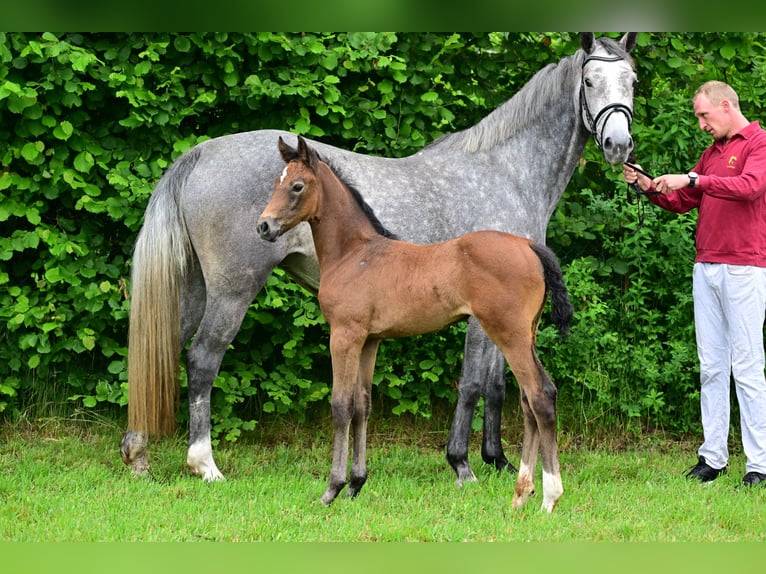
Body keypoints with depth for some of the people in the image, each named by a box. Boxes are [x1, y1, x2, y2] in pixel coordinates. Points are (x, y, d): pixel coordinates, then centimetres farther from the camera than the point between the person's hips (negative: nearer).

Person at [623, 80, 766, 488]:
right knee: (711, 366, 6)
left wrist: (692, 179, -25)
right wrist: (649, 187, 6)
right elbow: (682, 203, 23)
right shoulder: (712, 152, 19)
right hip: (706, 267, 7)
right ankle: (713, 456, 9)